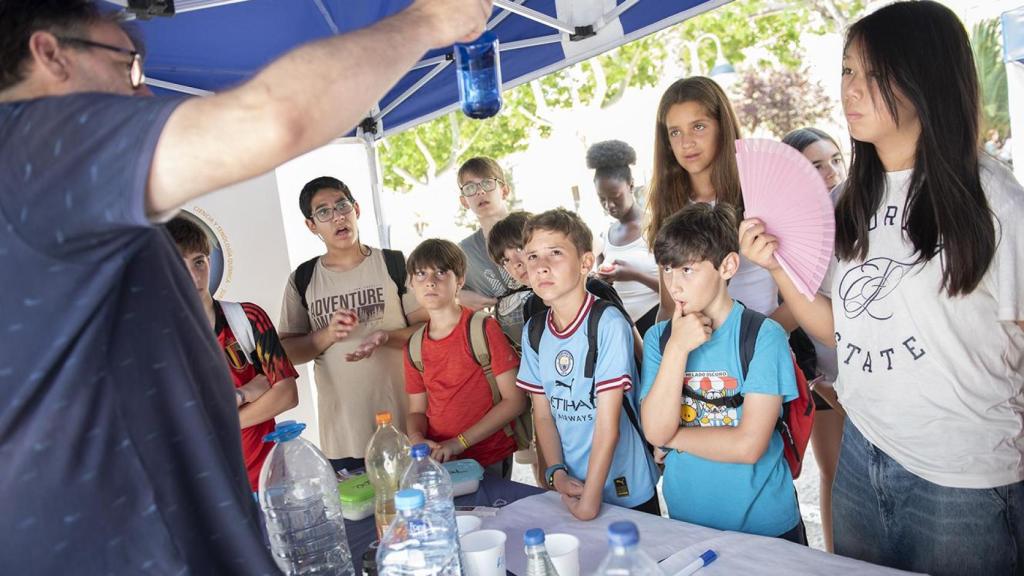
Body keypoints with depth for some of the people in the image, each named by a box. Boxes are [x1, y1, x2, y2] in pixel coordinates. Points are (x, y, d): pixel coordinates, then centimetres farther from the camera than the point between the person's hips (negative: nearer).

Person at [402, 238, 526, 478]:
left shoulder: (484, 329, -11)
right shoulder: (414, 347, 5)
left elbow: (515, 400, -14)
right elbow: (417, 411, 11)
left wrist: (458, 443, -16)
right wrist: (417, 439, -12)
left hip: (489, 461, -4)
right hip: (437, 460, 4)